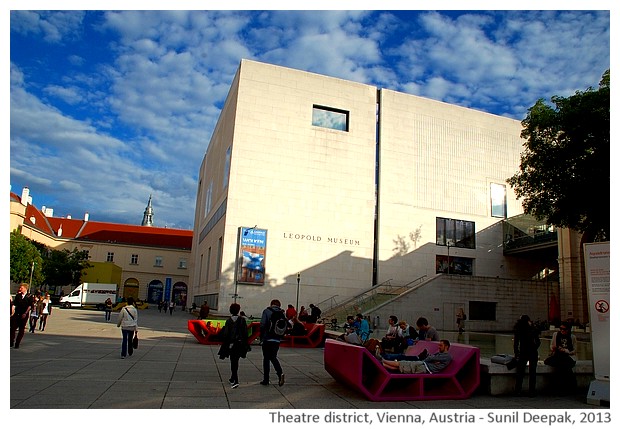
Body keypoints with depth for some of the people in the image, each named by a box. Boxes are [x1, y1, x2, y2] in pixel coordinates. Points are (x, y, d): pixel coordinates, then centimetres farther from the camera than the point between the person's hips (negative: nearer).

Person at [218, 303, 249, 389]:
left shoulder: (229, 320, -8)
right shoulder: (242, 320, -1)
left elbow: (225, 334, -8)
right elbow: (245, 333, 0)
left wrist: (225, 345, 1)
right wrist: (245, 345, 8)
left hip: (231, 344, -3)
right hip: (240, 344, 3)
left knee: (233, 362, 1)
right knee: (235, 362, 18)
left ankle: (235, 381, -10)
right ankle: (233, 378, 31)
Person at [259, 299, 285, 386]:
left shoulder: (267, 311, -3)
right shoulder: (282, 313, 8)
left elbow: (262, 325, -11)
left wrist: (261, 337, -3)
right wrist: (280, 336, 12)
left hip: (267, 339, -4)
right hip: (277, 340, 4)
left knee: (266, 358, 6)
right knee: (273, 357, 18)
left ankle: (266, 380, 9)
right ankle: (280, 373, -4)